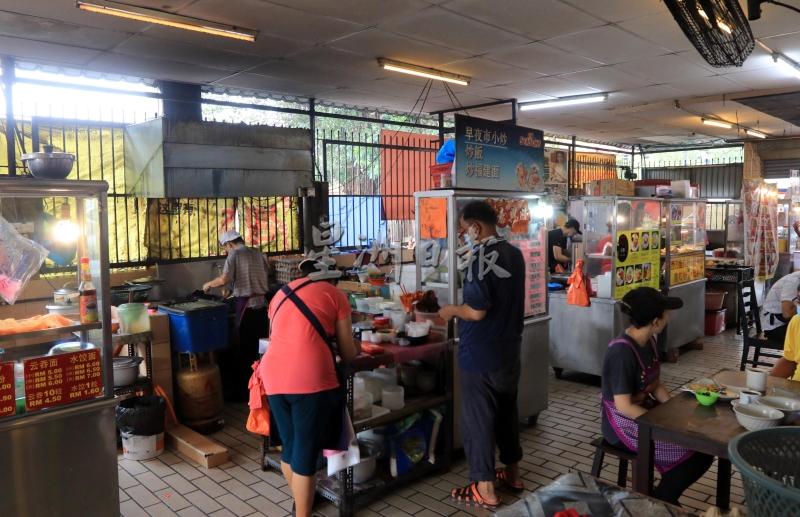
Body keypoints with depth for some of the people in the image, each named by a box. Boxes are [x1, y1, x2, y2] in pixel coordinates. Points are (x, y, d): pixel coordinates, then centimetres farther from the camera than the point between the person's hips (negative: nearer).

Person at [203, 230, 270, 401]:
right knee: (260, 348, 14)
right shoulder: (258, 253, 11)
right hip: (263, 304, 6)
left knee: (242, 350, 4)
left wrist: (209, 284, 1)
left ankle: (242, 392, 11)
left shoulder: (235, 254, -5)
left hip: (247, 306, -6)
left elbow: (224, 279, -16)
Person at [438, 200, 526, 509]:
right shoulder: (515, 254, 5)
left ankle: (484, 489, 13)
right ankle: (512, 473, 34)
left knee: (477, 418, 4)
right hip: (509, 350, 8)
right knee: (506, 412, 20)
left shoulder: (481, 257, -21)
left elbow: (477, 311, -25)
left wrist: (452, 311, -6)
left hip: (480, 355, -8)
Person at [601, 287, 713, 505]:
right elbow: (624, 407, -25)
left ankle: (664, 497, 14)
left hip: (645, 412, 9)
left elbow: (656, 384, 8)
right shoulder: (621, 352, -27)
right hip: (624, 423, -9)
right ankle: (659, 503, 7)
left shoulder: (649, 341, 0)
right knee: (695, 454, -14)